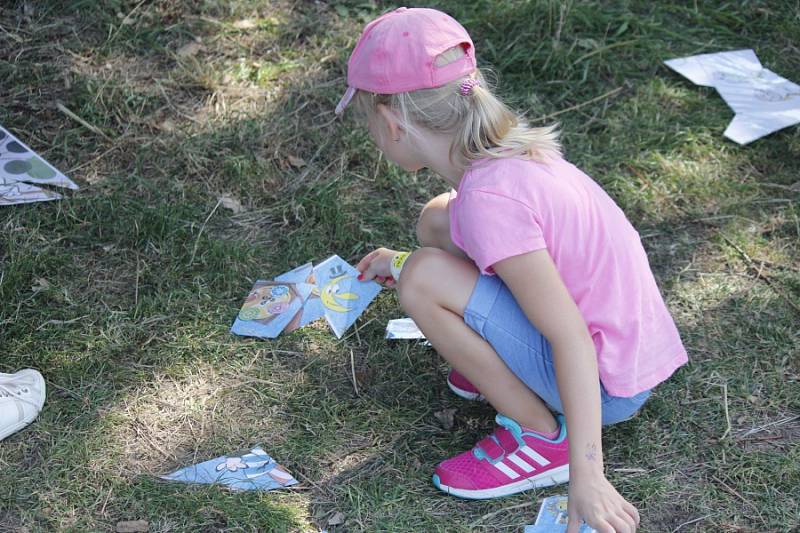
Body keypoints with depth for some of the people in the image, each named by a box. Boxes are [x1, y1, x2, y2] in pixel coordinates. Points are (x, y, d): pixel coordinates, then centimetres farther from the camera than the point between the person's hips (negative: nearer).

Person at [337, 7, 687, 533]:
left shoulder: (488, 198, -27)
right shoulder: (507, 149, 0)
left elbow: (571, 339, -28)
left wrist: (586, 474, -28)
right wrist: (401, 262, 27)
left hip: (608, 384, -8)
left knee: (425, 282, -22)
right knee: (437, 220, 6)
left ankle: (542, 436, -7)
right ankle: (502, 367, 13)